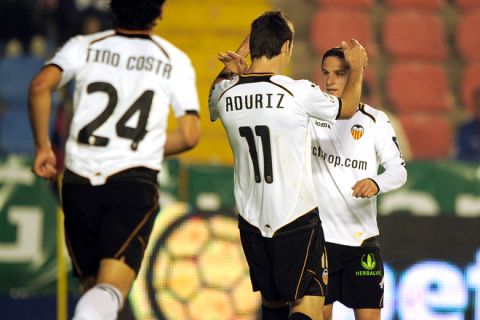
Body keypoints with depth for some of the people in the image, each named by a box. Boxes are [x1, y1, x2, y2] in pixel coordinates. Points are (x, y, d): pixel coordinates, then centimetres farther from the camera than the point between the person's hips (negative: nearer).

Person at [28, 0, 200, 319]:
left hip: (80, 181, 2)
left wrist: (42, 146, 2)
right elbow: (189, 135, 3)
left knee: (93, 284, 18)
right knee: (112, 286, -16)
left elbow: (40, 85, -10)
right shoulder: (175, 61, 7)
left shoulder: (83, 47, 8)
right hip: (135, 182, -2)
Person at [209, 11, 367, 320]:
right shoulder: (298, 92, -14)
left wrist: (238, 57, 33)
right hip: (296, 217, -5)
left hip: (251, 220, 5)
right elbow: (347, 107, 7)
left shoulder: (226, 93, -3)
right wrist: (357, 68, 24)